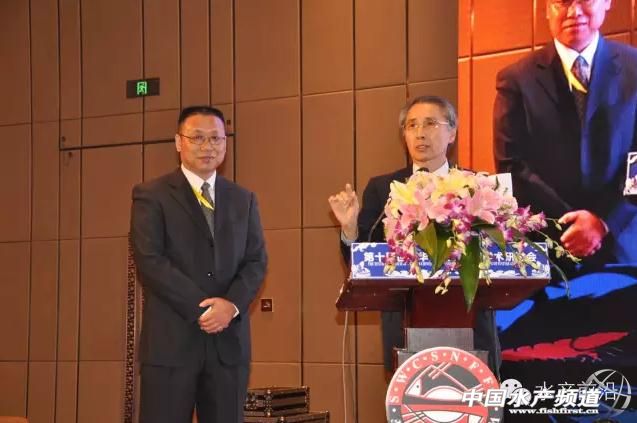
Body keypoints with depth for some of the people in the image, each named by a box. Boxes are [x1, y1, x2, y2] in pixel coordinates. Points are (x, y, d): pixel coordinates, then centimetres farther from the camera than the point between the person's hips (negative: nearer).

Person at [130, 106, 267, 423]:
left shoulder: (243, 200, 15)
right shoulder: (151, 195, 1)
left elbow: (256, 261, 8)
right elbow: (150, 261, -9)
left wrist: (232, 305, -11)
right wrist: (202, 308, -14)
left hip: (229, 340, 4)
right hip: (171, 340, -4)